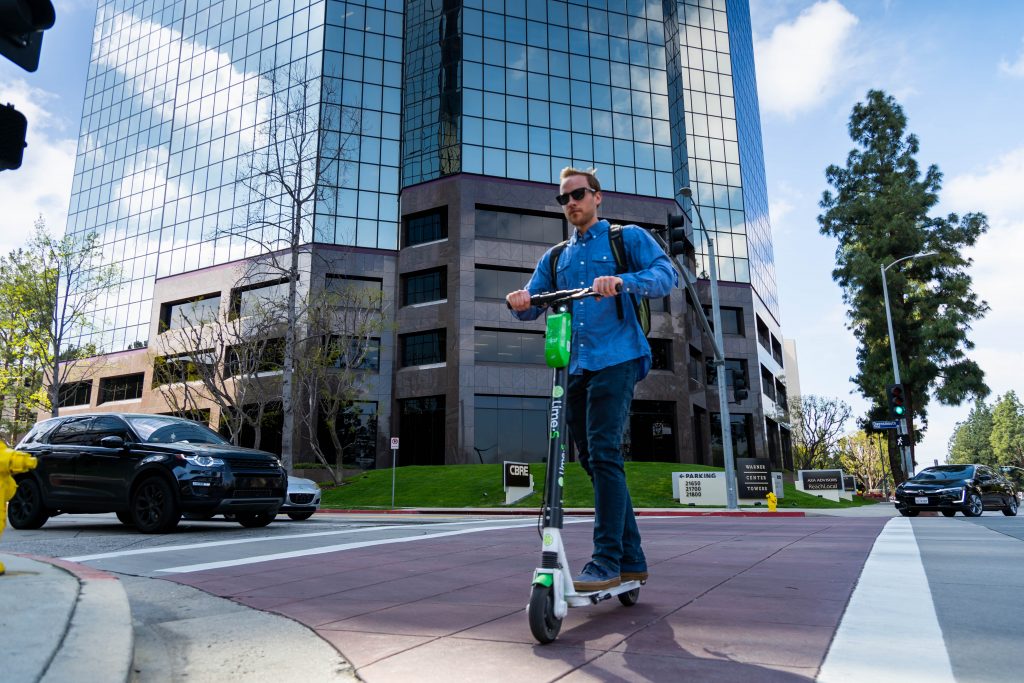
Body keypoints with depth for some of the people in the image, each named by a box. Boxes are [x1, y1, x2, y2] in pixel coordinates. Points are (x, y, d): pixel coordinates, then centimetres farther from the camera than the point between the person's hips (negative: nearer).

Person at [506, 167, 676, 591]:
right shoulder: (555, 257, 23)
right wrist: (520, 302, -12)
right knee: (592, 460, 6)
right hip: (574, 367, 6)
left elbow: (666, 275, -8)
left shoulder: (628, 237, 9)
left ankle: (607, 562, -10)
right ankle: (632, 561, 17)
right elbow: (532, 305, 12)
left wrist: (623, 281, -27)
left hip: (615, 360, -6)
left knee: (604, 454, -16)